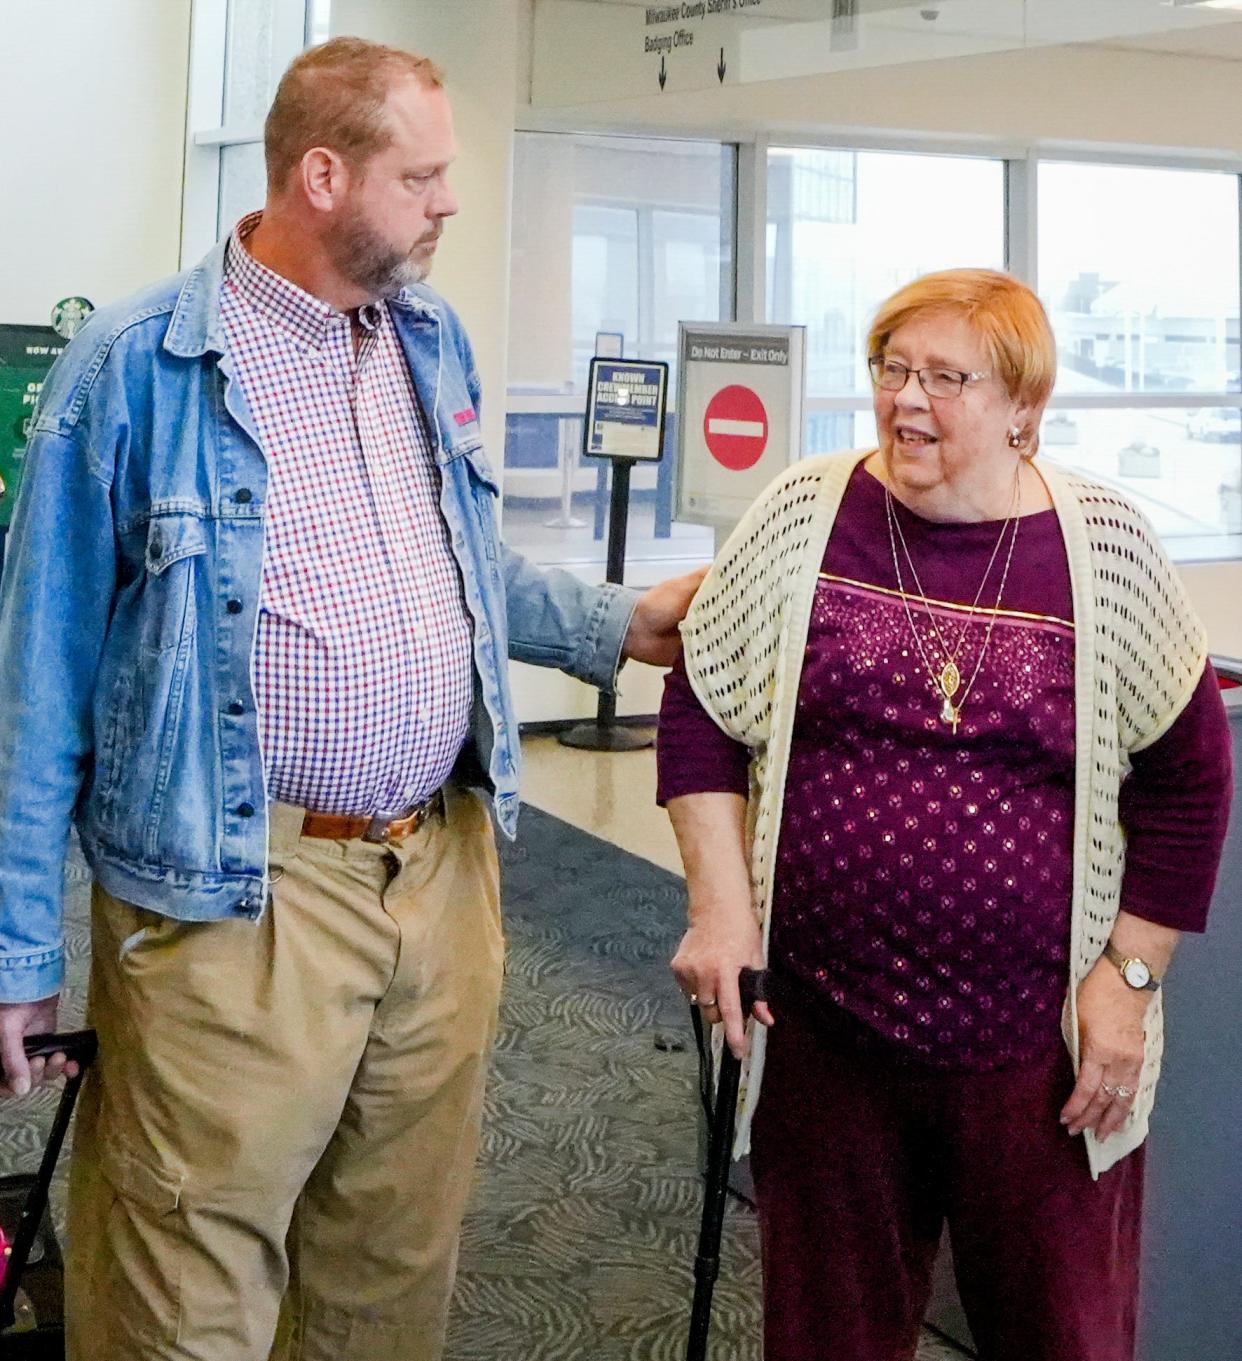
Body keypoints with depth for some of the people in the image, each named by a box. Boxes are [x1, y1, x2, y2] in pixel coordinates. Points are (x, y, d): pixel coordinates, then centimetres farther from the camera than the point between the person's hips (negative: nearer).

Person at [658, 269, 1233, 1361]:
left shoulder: (1104, 547, -2)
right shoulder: (805, 516, 0)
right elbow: (701, 708, 5)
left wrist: (1130, 974, -2)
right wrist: (721, 908, -4)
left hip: (1038, 1044, -1)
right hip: (823, 1025, 1)